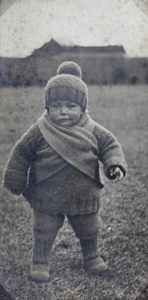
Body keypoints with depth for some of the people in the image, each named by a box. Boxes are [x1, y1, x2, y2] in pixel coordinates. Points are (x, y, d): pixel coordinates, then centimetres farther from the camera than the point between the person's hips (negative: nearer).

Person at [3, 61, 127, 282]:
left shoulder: (92, 131, -8)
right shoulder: (39, 132, -12)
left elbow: (110, 145, 2)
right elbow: (22, 152, -3)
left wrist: (115, 165, -16)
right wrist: (16, 181, 2)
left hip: (84, 195, 2)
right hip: (47, 196, -2)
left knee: (88, 229, 20)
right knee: (44, 230, 12)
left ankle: (91, 256, 44)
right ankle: (40, 261, 32)